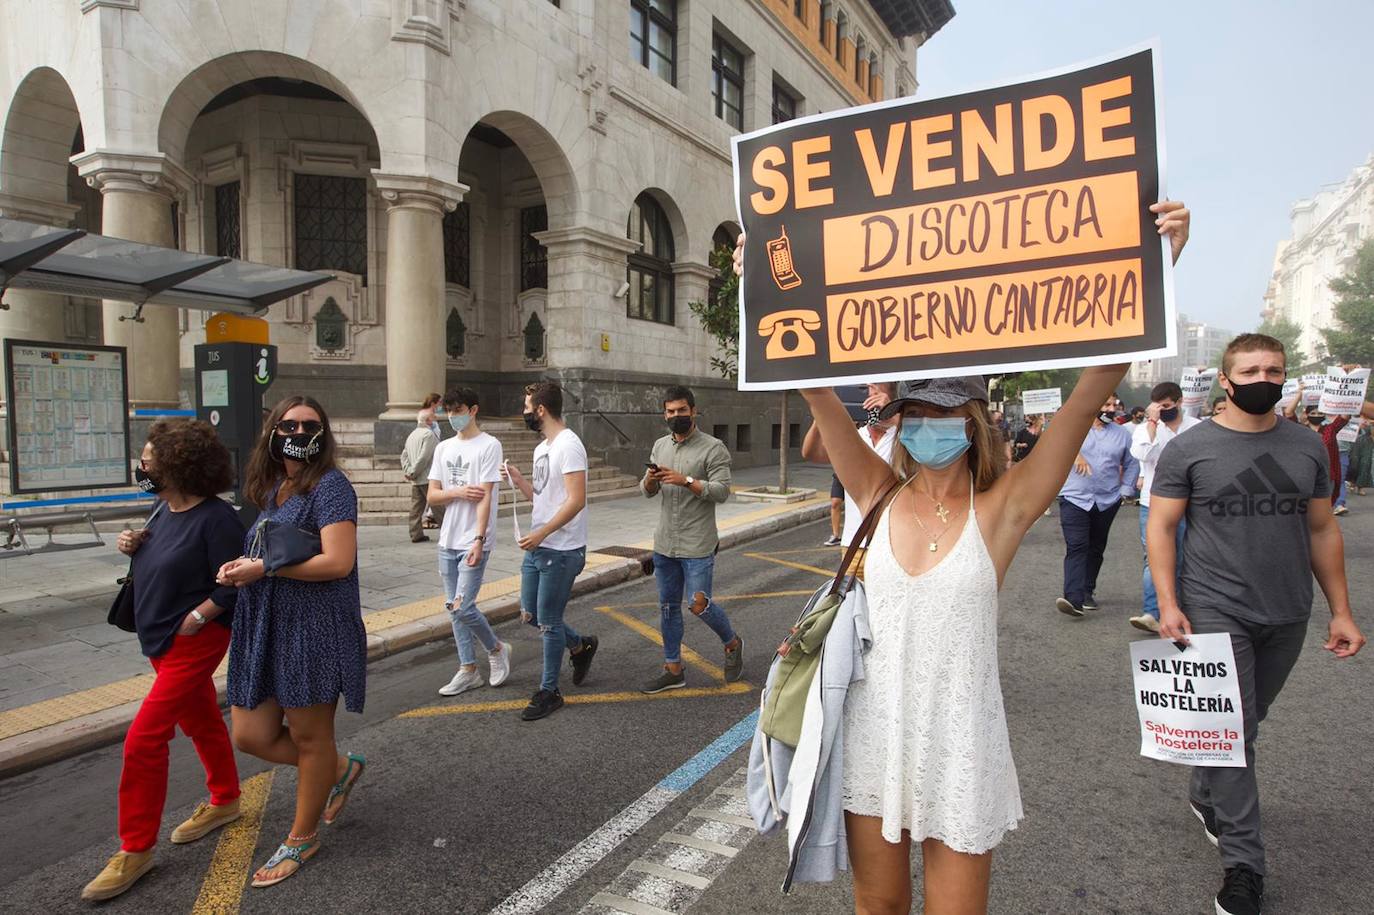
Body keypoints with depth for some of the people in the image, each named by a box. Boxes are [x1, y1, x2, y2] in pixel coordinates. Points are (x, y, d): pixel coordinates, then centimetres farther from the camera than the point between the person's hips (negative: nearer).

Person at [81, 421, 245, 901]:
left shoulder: (215, 518, -22)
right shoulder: (163, 509, 4)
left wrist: (194, 619, -20)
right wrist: (131, 546, -2)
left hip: (194, 642, -9)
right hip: (160, 640, 9)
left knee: (144, 739, -7)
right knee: (201, 722, 21)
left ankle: (135, 849, 9)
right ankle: (225, 801, 40)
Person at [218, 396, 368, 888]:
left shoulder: (330, 485, -13)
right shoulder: (273, 488, 13)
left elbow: (338, 562, -23)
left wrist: (263, 568, -16)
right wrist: (242, 567, 2)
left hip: (315, 628, -8)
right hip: (264, 627, 8)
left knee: (308, 736, 8)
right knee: (251, 735, 10)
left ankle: (302, 838, 29)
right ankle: (340, 769, 34)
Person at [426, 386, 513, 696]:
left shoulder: (489, 446, -8)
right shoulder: (443, 448, 12)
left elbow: (485, 497, -15)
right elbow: (432, 496, 9)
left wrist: (479, 540, -21)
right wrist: (459, 492, -10)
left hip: (474, 542, -7)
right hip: (448, 541, 7)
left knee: (462, 607, -10)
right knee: (454, 609, 10)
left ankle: (496, 649, 16)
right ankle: (468, 670, 22)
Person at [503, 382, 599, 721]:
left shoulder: (569, 446, -17)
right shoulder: (541, 448, 14)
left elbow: (576, 500, -24)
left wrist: (541, 533, -26)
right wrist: (518, 480, 5)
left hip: (562, 551, -9)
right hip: (537, 548, 10)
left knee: (548, 622, 1)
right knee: (530, 614, 16)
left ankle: (549, 692, 17)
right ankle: (580, 645, 38)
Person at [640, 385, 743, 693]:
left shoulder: (713, 448, -8)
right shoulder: (660, 446, 11)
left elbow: (722, 491, -16)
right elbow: (647, 492, 12)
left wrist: (686, 481, -26)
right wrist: (650, 480, -11)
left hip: (697, 545, -6)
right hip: (664, 544, 6)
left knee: (699, 605, -6)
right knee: (668, 606, 11)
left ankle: (733, 644, 24)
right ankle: (673, 670, 24)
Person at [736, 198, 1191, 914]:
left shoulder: (1002, 508, -10)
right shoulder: (880, 497, -4)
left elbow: (1091, 393, -19)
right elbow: (815, 388, -10)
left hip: (960, 743, -2)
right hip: (872, 734, 2)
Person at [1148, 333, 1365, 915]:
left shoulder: (1307, 448, 7)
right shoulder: (1188, 448, -6)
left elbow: (1323, 530, 12)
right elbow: (1161, 526, -5)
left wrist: (1341, 611, 8)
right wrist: (1168, 603, -14)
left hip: (1287, 617, 4)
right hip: (1215, 612, -4)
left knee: (1245, 721, 17)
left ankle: (1205, 796, 41)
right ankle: (1243, 866, 8)